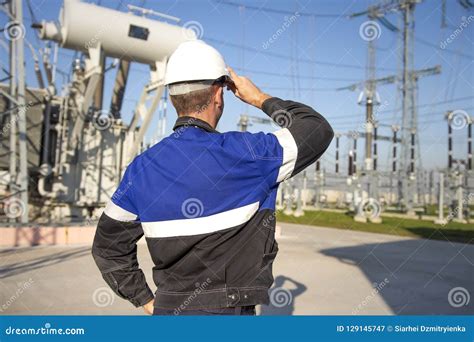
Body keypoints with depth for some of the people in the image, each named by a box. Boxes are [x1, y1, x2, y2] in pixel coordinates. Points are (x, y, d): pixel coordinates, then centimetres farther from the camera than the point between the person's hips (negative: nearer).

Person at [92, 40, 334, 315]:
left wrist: (148, 302, 12)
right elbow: (319, 131, -5)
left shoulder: (142, 168, -3)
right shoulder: (242, 154, -18)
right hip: (228, 309, -4)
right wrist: (260, 99, 3)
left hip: (168, 308, 5)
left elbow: (108, 248, 5)